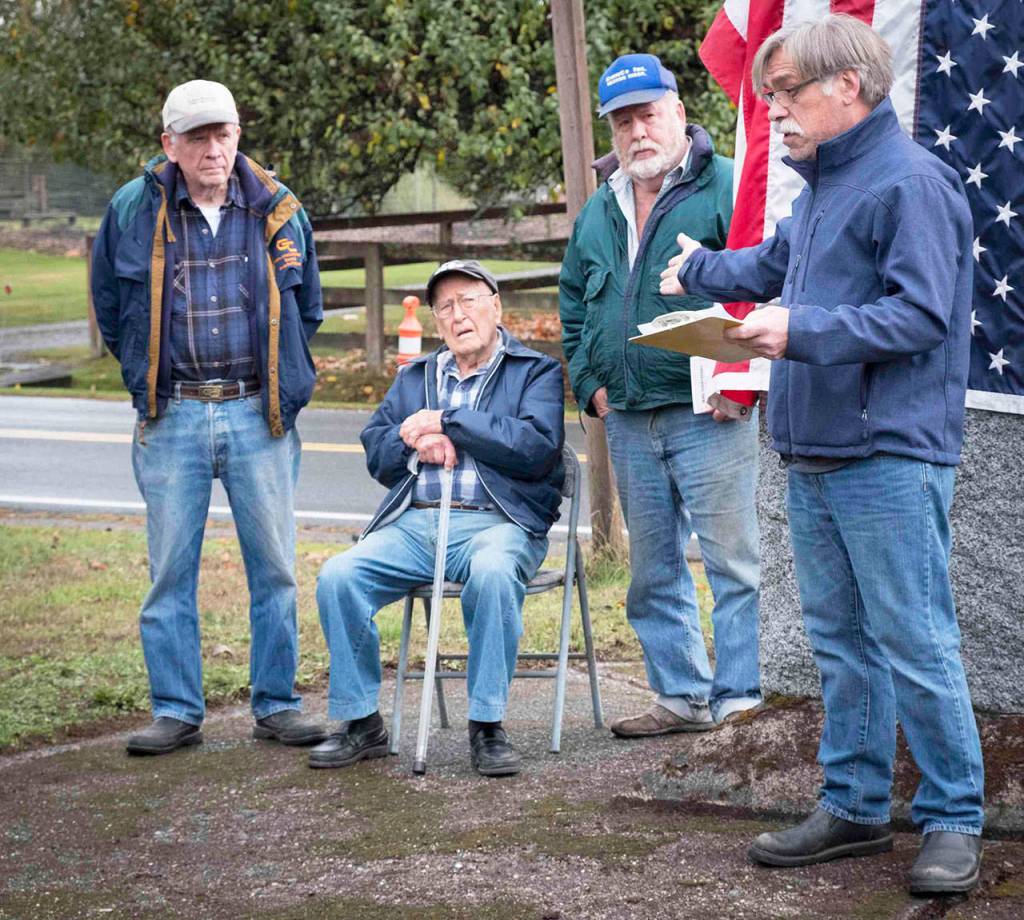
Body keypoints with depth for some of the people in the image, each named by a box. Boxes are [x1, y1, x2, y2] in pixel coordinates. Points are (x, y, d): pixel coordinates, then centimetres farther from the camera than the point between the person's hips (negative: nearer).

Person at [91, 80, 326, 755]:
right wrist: (149, 382, 13)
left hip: (260, 415, 0)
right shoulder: (132, 212, 1)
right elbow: (110, 309, 15)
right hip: (173, 418, 0)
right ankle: (176, 712, 11)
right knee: (171, 571, 3)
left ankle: (278, 705, 13)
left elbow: (307, 308, 18)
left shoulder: (280, 211, 4)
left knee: (274, 566, 3)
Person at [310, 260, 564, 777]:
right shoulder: (412, 378, 26)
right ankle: (361, 723, -11)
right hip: (413, 523, 4)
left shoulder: (536, 372, 11)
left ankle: (487, 726, -27)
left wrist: (448, 423, -6)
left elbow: (537, 448, -7)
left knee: (492, 573, -39)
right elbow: (375, 452, 16)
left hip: (496, 522, -4)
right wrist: (416, 440, -6)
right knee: (337, 576, -23)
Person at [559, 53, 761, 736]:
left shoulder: (728, 187, -6)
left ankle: (739, 698, 3)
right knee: (654, 572, 11)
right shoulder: (599, 212, 16)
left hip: (708, 416, -7)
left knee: (733, 562, -3)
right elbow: (573, 302, 25)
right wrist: (591, 383, 14)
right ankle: (683, 696, 20)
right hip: (628, 422, 7)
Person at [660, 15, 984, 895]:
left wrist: (804, 330, -23)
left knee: (915, 646, -6)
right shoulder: (820, 187, 18)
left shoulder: (910, 181, -13)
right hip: (812, 459, 9)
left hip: (890, 460, -9)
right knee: (841, 641, 14)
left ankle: (954, 820, 4)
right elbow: (774, 263, 37)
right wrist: (700, 270, 52)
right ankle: (855, 806, 22)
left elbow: (921, 312, -21)